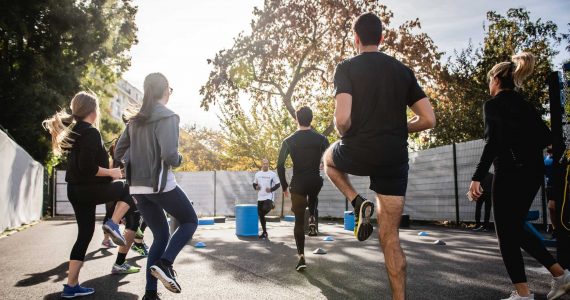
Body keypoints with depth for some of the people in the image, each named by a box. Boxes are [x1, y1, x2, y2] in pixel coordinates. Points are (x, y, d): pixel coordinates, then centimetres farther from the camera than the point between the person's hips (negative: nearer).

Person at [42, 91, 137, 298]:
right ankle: (113, 224, -4)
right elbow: (87, 167, -23)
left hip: (75, 189, 9)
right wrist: (111, 172, -11)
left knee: (85, 233, 12)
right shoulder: (91, 133, -15)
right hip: (89, 189, -9)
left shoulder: (72, 131, 14)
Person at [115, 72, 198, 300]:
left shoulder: (136, 119, 12)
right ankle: (164, 264, -7)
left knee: (161, 236, 16)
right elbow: (169, 155, -22)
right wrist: (179, 160, -2)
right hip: (161, 184, -7)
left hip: (138, 187, 7)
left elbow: (118, 153, 15)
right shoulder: (167, 117, -11)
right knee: (190, 221, 14)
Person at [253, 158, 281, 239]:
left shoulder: (272, 174, -3)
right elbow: (254, 184, 19)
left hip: (269, 197, -4)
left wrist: (271, 189, -14)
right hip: (260, 198, 5)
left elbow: (278, 184, 0)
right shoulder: (257, 174, 9)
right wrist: (256, 187, -2)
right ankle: (264, 232, 18)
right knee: (261, 215, 7)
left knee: (265, 210, -31)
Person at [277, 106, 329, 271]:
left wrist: (285, 186, 7)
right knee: (313, 196, 39)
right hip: (316, 182, 1)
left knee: (299, 221, 7)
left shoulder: (288, 141, -2)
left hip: (298, 184, -1)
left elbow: (280, 166, -3)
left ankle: (301, 257, 3)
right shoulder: (321, 139, -1)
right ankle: (312, 218, 16)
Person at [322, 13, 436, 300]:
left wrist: (345, 136, 5)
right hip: (394, 158, 4)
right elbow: (428, 119, 6)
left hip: (357, 153, -3)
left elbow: (342, 118, -18)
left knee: (329, 157, 33)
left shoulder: (347, 68, -4)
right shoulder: (403, 70, 10)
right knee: (389, 237, 10)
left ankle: (358, 202, 10)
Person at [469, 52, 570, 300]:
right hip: (533, 173, 8)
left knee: (507, 234, 1)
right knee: (516, 229, 20)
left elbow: (493, 143, -17)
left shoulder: (493, 104, -7)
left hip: (511, 173, -8)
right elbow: (545, 137, 12)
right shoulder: (525, 104, 14)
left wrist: (477, 177, -19)